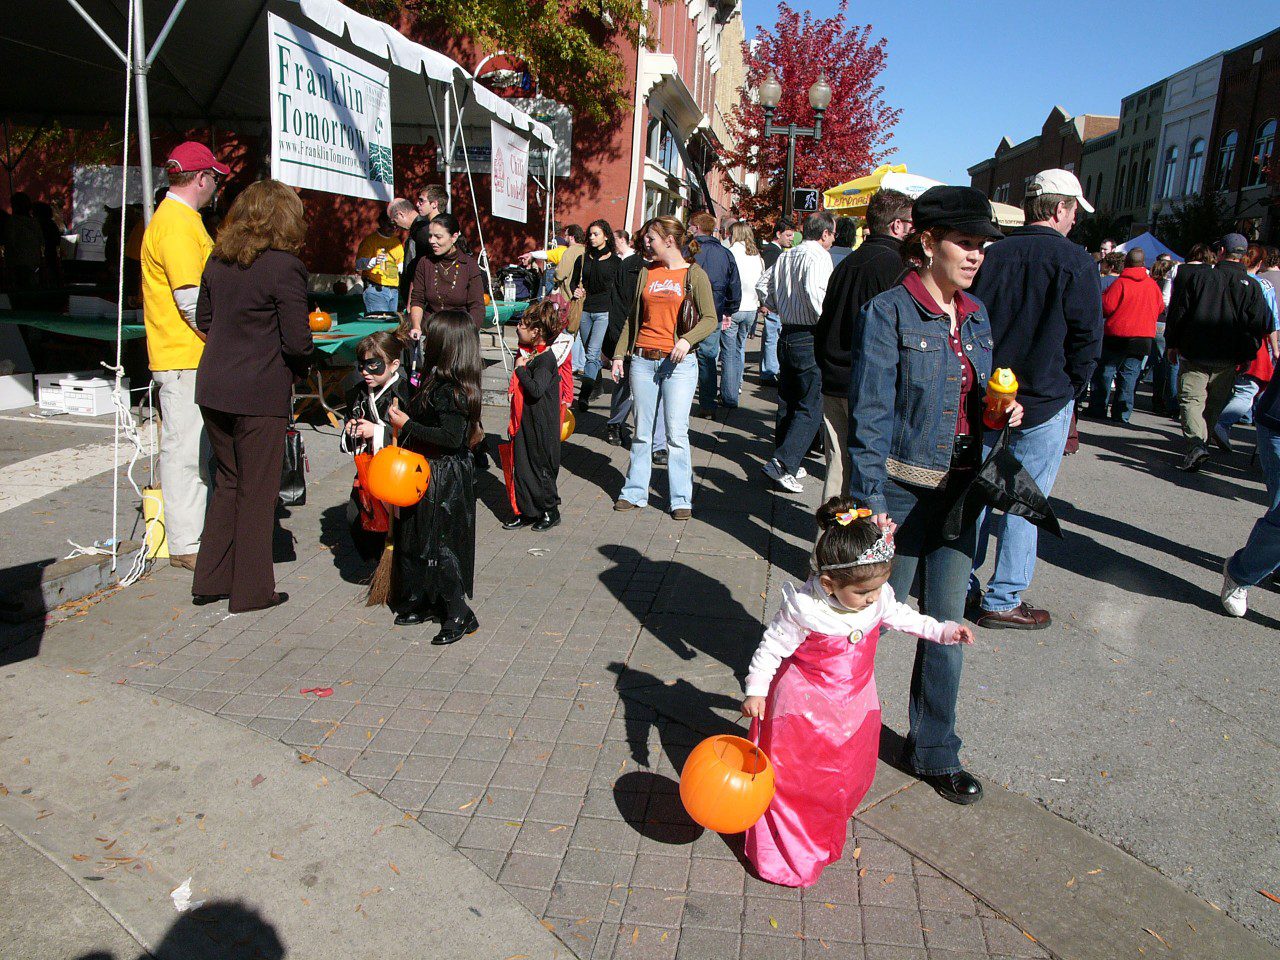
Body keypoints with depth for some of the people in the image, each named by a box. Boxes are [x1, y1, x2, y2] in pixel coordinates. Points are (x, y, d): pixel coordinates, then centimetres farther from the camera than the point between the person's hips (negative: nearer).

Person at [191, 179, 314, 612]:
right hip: (260, 393, -7)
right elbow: (297, 341, -15)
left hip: (213, 388, 7)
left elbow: (203, 320, 15)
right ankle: (251, 590, 15)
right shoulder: (285, 267, -14)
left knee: (227, 482, 20)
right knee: (257, 490, 5)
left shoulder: (218, 260, 7)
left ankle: (211, 580, 26)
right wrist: (300, 364, 4)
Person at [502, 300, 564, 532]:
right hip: (524, 424, 8)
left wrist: (521, 368, -20)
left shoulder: (545, 359, -18)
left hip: (542, 427, -8)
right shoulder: (526, 353, 10)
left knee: (541, 468, 3)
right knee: (521, 467, 11)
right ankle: (526, 512, 21)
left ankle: (550, 511, 19)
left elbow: (536, 390, -30)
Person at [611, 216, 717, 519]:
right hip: (642, 360, 4)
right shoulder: (647, 273, 14)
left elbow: (710, 320, -7)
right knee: (641, 431, 9)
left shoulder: (694, 274, 0)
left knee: (676, 433, -4)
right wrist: (619, 354, 13)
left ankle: (681, 499, 5)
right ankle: (634, 492, 19)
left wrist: (687, 339, -24)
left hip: (678, 363, -4)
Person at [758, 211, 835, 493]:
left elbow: (762, 286, 18)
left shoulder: (786, 256, 12)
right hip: (810, 339, -9)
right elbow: (814, 290, -29)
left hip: (787, 336, 9)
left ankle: (787, 465, 25)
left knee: (788, 403, 16)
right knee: (811, 407, -3)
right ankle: (782, 463, -11)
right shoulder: (819, 257, -12)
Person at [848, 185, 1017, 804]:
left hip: (959, 495, 6)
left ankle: (934, 751, 29)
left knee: (946, 623, 13)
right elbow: (871, 416, -15)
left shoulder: (975, 317, 10)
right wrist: (870, 501, -19)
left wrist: (1004, 412, 0)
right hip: (901, 492, -6)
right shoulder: (888, 313, -11)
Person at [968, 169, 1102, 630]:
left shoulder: (993, 255, 2)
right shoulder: (1075, 262, -9)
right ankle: (1002, 600, 10)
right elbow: (1088, 336, -8)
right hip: (1044, 400, -4)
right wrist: (1071, 390, 6)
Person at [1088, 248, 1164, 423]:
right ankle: (1122, 414, 5)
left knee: (1104, 372, 6)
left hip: (1118, 337, -4)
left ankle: (1098, 409, 6)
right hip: (1144, 338, 4)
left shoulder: (1120, 282, -11)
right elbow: (1160, 308, 14)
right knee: (1129, 376, 6)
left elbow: (1106, 306, -13)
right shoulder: (1152, 284, 4)